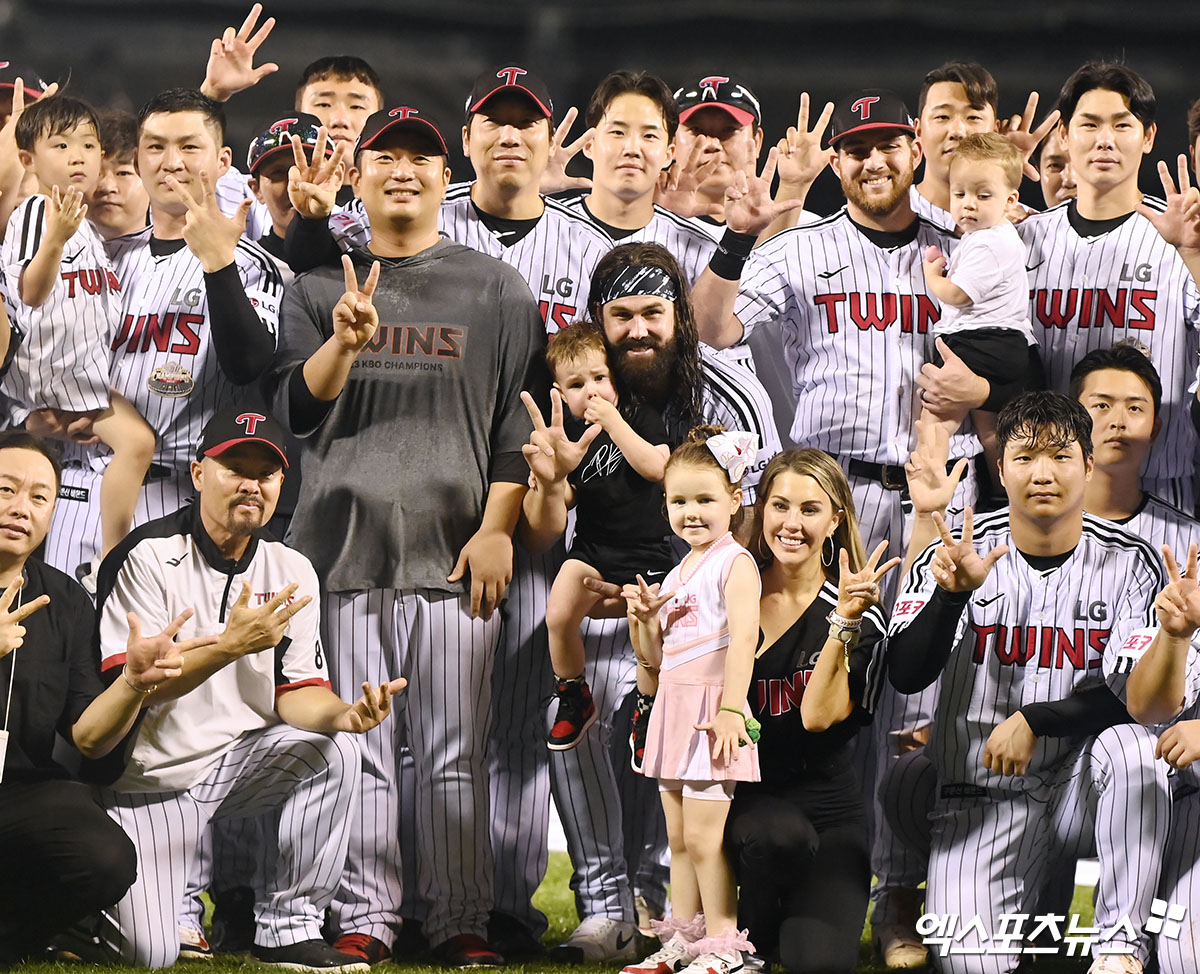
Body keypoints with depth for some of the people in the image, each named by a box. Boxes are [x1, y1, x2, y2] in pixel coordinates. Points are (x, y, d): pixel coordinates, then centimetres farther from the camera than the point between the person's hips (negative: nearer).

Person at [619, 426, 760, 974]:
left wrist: (732, 707, -27)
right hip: (674, 708, 9)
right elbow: (654, 657, 23)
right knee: (678, 837, 11)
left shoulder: (734, 564, -8)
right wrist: (641, 617, 3)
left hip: (713, 711, -9)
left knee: (704, 835, -10)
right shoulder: (677, 574, 19)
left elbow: (742, 639, -19)